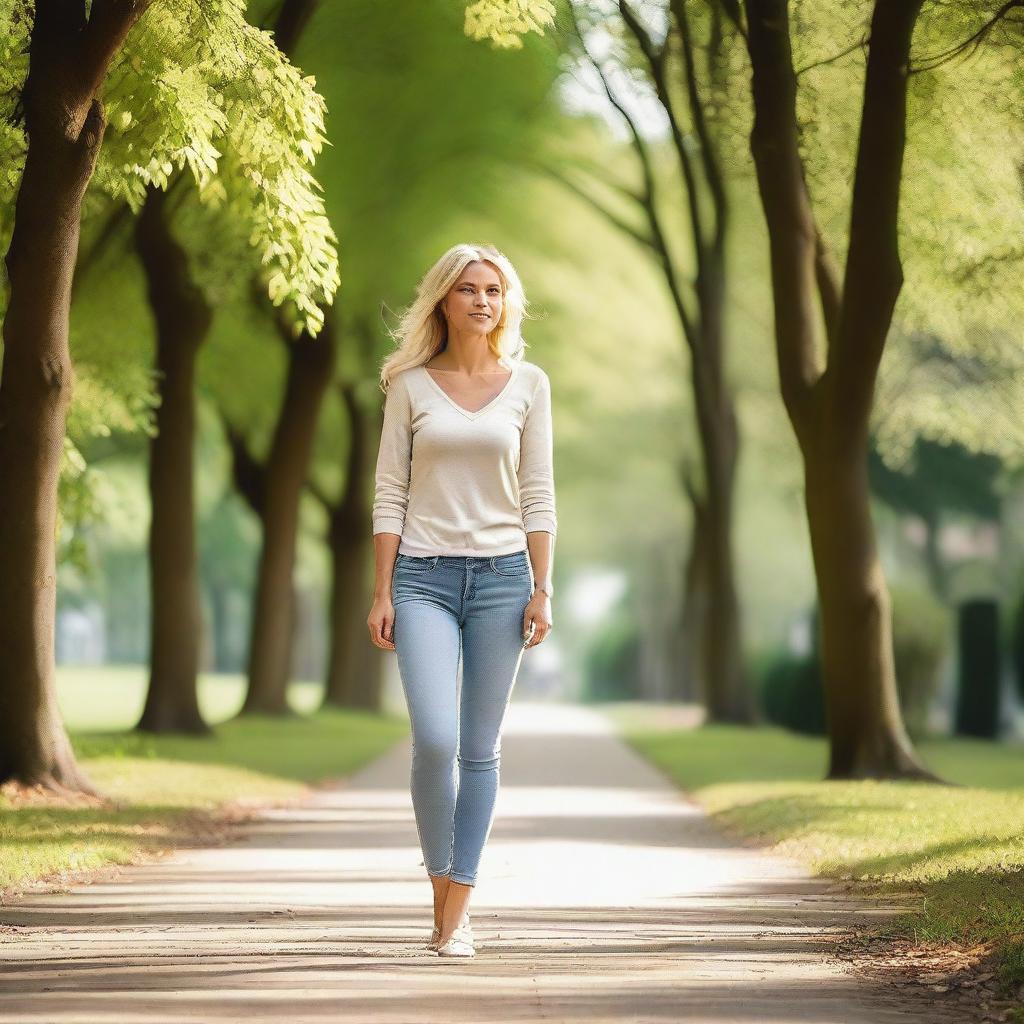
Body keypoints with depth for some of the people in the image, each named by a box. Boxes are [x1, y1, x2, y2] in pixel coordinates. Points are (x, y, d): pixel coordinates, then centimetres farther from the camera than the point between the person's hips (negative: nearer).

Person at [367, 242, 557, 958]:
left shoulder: (528, 384, 6)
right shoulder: (411, 385, 4)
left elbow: (538, 495, 5)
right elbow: (390, 495, 3)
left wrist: (542, 589, -3)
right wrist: (383, 593, -3)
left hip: (501, 575, 1)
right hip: (424, 576, -1)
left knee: (480, 749, 2)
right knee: (435, 740, -15)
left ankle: (459, 912, 9)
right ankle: (441, 886, 6)